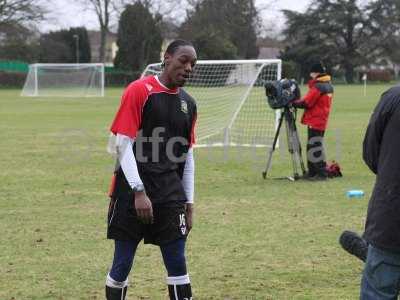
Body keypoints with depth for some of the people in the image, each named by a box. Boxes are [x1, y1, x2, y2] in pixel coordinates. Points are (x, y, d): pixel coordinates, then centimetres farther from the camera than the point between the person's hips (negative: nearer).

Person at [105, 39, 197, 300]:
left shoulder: (188, 103, 12)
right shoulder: (139, 91, -6)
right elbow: (123, 144, -11)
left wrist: (189, 203, 13)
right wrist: (139, 191, -17)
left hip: (171, 195, 5)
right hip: (133, 192, -5)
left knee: (178, 264, 3)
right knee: (122, 264, 1)